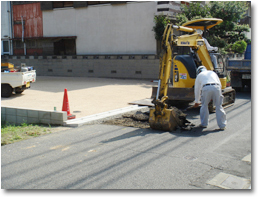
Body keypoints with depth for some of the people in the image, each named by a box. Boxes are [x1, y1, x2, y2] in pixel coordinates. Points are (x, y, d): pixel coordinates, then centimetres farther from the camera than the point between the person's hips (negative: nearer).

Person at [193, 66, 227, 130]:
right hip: (216, 87, 2)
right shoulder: (213, 73, 35)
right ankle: (222, 125, 8)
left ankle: (204, 124, 18)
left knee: (204, 105, 15)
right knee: (218, 106, 8)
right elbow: (219, 84, 33)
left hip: (206, 88, -2)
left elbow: (197, 90, 31)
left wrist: (197, 102, 39)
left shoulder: (199, 75, 28)